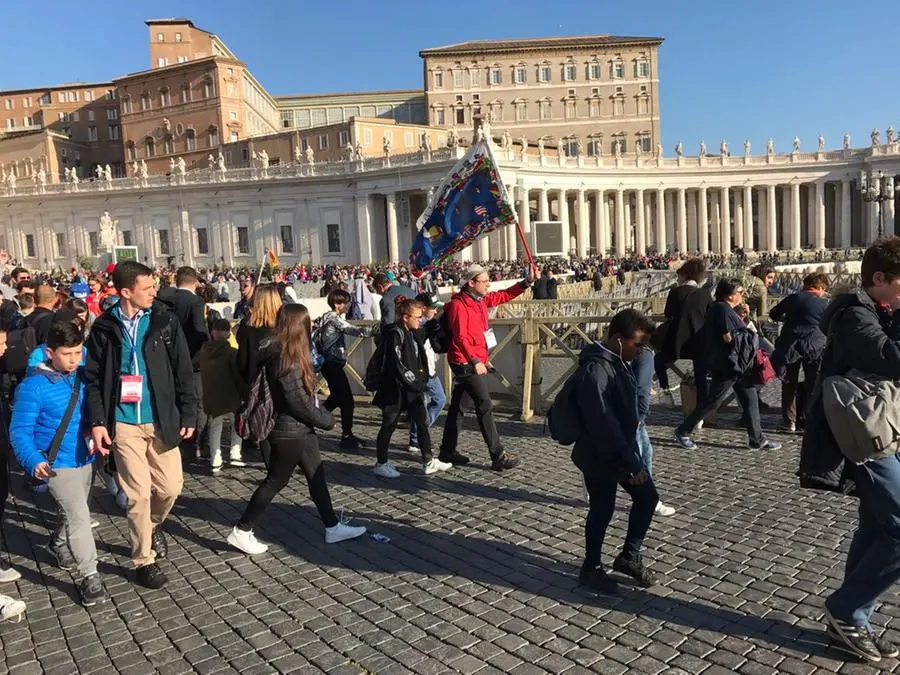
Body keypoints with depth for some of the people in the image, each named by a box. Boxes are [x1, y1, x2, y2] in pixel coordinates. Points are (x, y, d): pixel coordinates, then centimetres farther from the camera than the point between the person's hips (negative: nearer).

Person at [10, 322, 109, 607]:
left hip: (86, 459, 6)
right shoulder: (33, 387, -16)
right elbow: (20, 431, -15)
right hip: (58, 463, -6)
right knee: (78, 515, -14)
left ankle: (58, 544, 52)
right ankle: (90, 577, -4)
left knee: (74, 512, 23)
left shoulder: (85, 377, -2)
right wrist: (33, 461, -29)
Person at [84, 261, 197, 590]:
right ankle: (143, 560, 20)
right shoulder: (104, 327, -2)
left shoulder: (165, 321, -2)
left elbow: (183, 372, 1)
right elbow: (93, 378, 3)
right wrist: (97, 421, -6)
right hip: (124, 423, -1)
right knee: (139, 494, 2)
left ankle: (154, 524, 40)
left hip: (161, 420, 1)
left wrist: (188, 415, -2)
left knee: (171, 486, 6)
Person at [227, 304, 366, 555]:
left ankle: (333, 527, 24)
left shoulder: (292, 354, 7)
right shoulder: (284, 359, -22)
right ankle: (242, 532, 16)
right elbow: (298, 401, -22)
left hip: (302, 429, 10)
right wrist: (326, 420, -11)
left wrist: (322, 414, 4)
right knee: (275, 482, 2)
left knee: (316, 476, 14)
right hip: (288, 432, -10)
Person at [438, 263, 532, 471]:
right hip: (465, 363, -9)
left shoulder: (481, 299, 9)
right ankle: (498, 456, -4)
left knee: (457, 405, 14)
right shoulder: (458, 305, -16)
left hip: (475, 361, 9)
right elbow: (460, 337, -21)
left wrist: (527, 282, 4)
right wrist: (475, 361, -25)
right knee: (485, 407, -8)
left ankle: (447, 450, 24)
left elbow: (504, 295, 14)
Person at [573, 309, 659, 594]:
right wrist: (630, 462, -24)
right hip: (601, 456, -9)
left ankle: (629, 556, 33)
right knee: (602, 511, 6)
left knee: (648, 497, 16)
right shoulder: (594, 371, -27)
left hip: (625, 449, 9)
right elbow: (603, 425, -28)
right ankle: (591, 569, 27)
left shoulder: (619, 360, 5)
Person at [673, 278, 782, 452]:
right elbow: (729, 337, -22)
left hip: (738, 364, 10)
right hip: (726, 364, -10)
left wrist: (741, 317, 4)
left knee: (751, 400, 10)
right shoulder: (723, 309, -17)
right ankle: (683, 431, 8)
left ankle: (757, 440, 17)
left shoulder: (727, 309, 14)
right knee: (713, 401, -2)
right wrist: (747, 334, -6)